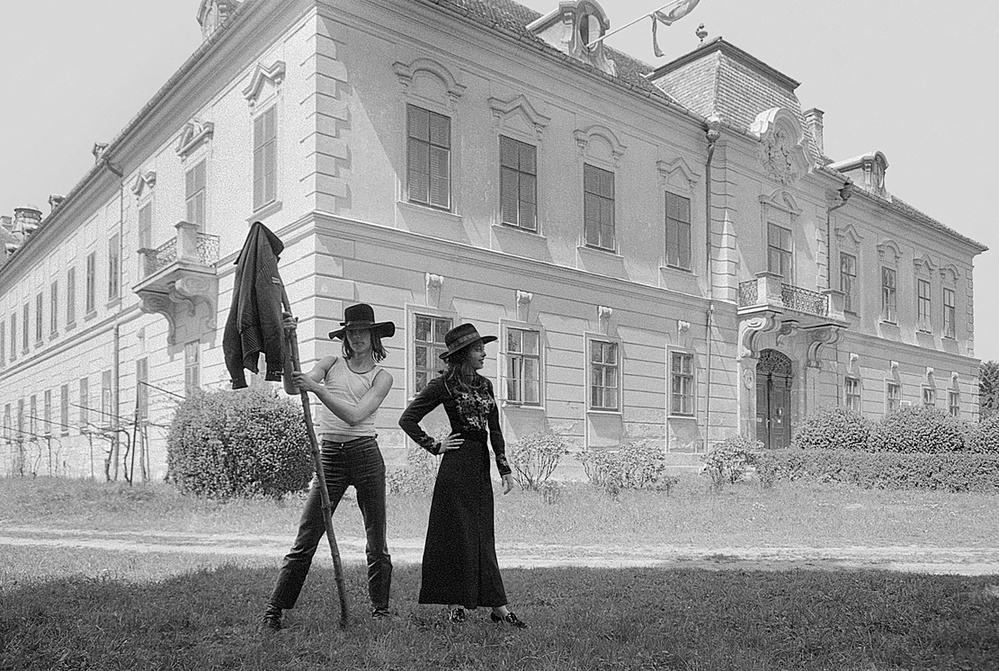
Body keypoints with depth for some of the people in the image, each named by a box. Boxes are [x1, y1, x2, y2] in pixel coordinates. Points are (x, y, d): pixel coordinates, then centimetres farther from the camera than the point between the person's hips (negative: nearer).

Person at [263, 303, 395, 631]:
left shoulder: (382, 376, 3)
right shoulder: (331, 364, 11)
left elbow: (354, 415, -12)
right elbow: (295, 383, -7)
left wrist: (317, 388, -22)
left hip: (366, 455, -1)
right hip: (330, 455, 1)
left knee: (377, 540, 5)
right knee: (305, 539, -3)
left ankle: (380, 610, 20)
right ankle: (273, 610, 7)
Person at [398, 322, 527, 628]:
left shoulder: (484, 385, 13)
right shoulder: (444, 384, -6)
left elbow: (495, 430, 15)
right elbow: (407, 419, -4)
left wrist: (505, 468, 10)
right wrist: (435, 446, -6)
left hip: (481, 465, 6)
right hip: (457, 464, -6)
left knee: (483, 535, 8)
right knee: (458, 533, -1)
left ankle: (497, 605, 9)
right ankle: (454, 603, 10)